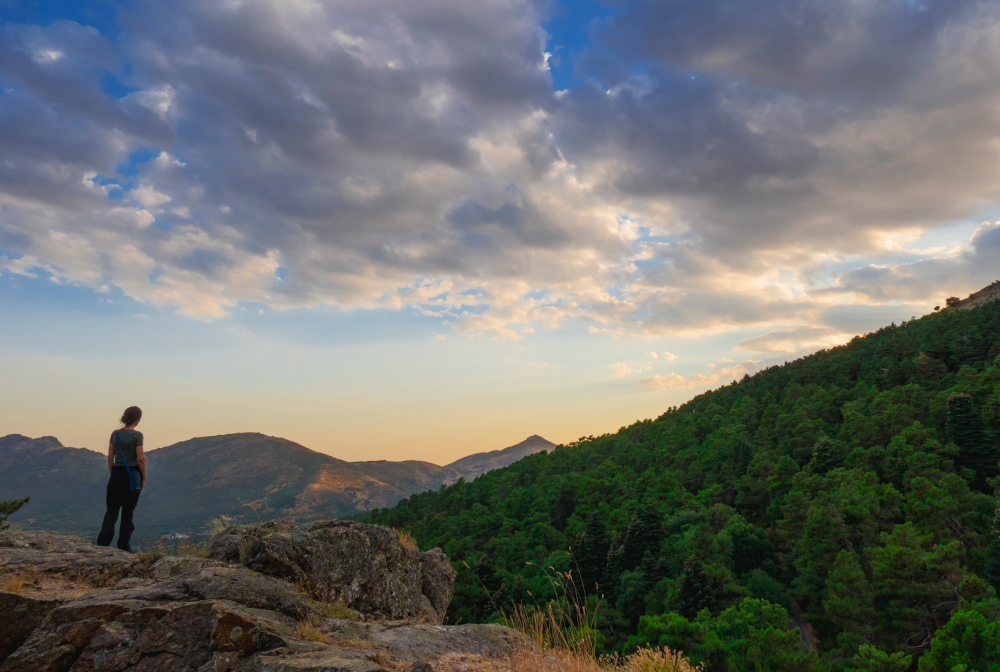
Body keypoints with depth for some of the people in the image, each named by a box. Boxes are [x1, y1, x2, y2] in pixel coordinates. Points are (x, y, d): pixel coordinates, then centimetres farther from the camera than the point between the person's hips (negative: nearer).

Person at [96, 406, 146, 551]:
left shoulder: (115, 434, 5)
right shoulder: (137, 435, -10)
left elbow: (110, 457, 8)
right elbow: (140, 459, -11)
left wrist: (112, 475, 17)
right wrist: (144, 477, -1)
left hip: (116, 474, 4)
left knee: (111, 510, 8)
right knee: (128, 511, 6)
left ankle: (102, 542, -4)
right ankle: (123, 545, 12)